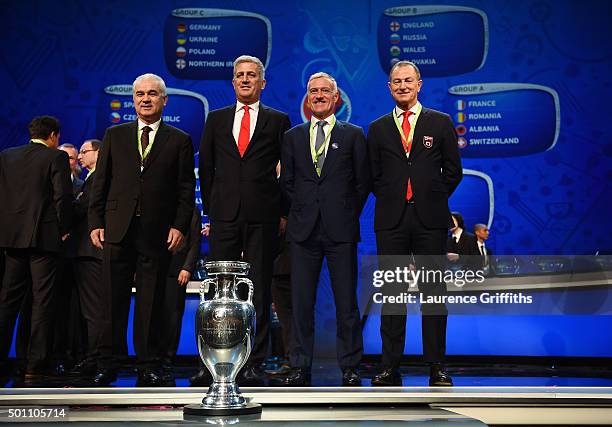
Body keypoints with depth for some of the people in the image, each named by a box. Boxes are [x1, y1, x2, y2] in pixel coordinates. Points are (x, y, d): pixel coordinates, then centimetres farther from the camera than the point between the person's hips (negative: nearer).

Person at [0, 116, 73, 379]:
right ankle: (36, 364, 0)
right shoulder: (56, 157, -4)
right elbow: (62, 195, -12)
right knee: (42, 300, 0)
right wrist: (63, 229, 0)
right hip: (44, 236, -5)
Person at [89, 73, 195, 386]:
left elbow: (186, 189, 4)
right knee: (113, 302, 3)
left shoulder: (179, 140, 8)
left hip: (157, 232, -1)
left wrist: (180, 226, -6)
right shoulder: (114, 135, 12)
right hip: (117, 230, 1)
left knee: (150, 304, 4)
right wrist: (96, 222, 2)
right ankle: (106, 365, 12)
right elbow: (100, 183, 10)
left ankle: (148, 366, 14)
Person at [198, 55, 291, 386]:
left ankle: (254, 362, 8)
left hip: (262, 218, -1)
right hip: (224, 216, 2)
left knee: (259, 291, 2)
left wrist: (282, 211, 3)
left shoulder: (278, 121, 8)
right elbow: (206, 168, 16)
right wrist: (210, 209, 11)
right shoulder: (216, 119, 14)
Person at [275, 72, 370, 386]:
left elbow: (362, 181, 7)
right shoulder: (293, 137, 14)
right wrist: (302, 211, 3)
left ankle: (350, 367, 11)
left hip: (341, 230, -2)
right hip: (303, 230, 2)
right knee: (301, 301, 4)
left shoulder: (353, 135, 8)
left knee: (346, 301, 1)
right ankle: (300, 367, 13)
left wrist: (348, 215, 1)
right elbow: (286, 181, 13)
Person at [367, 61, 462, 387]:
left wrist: (434, 199, 3)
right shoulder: (377, 128, 12)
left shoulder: (441, 123, 9)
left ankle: (437, 366, 8)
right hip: (391, 221, 1)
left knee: (433, 292, 1)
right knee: (391, 293, 3)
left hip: (430, 219, -1)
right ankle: (390, 366, 8)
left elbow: (453, 170, 9)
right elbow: (373, 175, 13)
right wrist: (390, 200, 3)